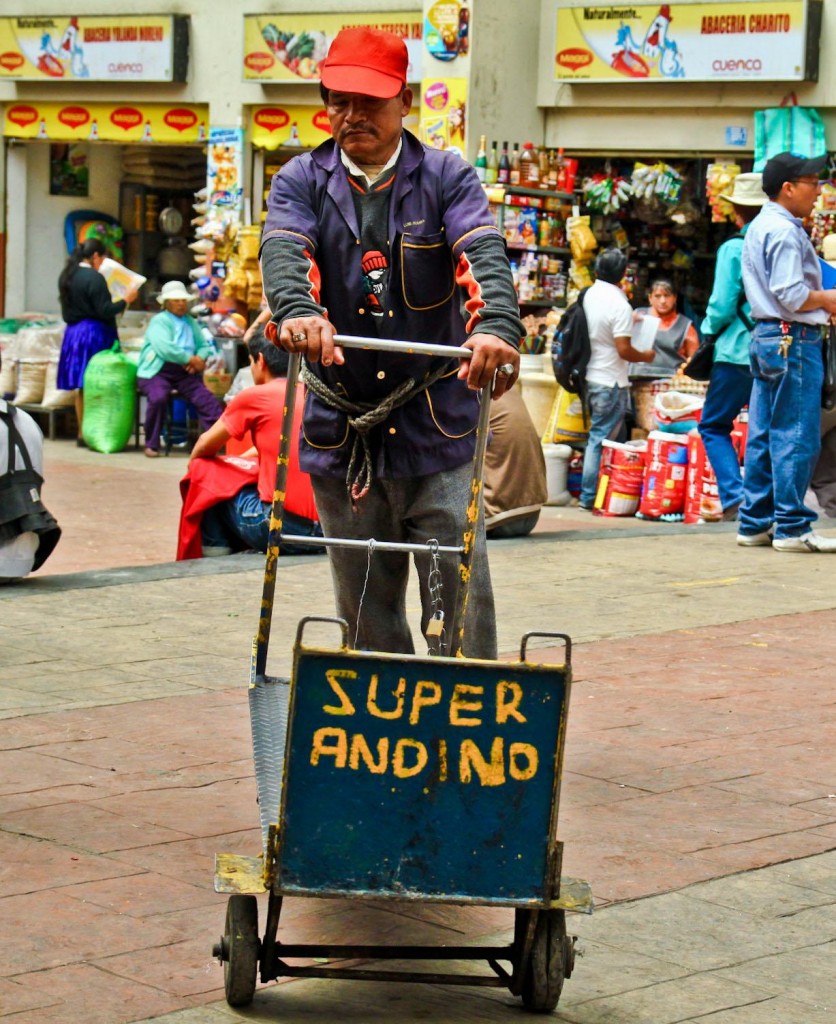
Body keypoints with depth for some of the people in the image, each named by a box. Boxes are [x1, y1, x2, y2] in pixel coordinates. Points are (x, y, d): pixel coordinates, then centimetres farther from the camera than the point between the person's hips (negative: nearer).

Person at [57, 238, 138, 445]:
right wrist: (126, 300, -5)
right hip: (94, 334, -8)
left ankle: (82, 433, 15)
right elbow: (105, 311, -17)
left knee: (80, 385, 12)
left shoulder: (66, 276, 10)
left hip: (73, 332, 8)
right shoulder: (94, 278, -15)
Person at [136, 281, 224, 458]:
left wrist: (200, 359, -7)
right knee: (158, 397, -33)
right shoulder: (159, 321, 1)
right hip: (157, 371, -5)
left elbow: (204, 345, 17)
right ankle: (151, 445, -18)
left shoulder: (191, 322, 23)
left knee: (207, 399, -19)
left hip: (185, 373, 5)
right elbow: (165, 348, -15)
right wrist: (191, 359, -15)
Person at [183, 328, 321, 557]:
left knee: (204, 470, 12)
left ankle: (216, 551, 14)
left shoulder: (253, 397, -2)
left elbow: (203, 449, 11)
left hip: (283, 527, -6)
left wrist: (194, 462, 31)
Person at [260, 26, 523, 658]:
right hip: (342, 435, 2)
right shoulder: (303, 182, 6)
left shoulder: (447, 178, 2)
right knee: (366, 613, 9)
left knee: (460, 603, -5)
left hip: (437, 430, -2)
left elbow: (483, 253, -16)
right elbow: (283, 250, -15)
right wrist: (299, 312, -39)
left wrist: (496, 326, -39)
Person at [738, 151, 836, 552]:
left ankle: (755, 524, 14)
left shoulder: (760, 227, 18)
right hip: (793, 340, -10)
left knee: (762, 436, 11)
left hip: (766, 337, 10)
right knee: (796, 437, -6)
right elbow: (792, 296, -20)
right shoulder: (785, 231, -14)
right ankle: (792, 528, -4)